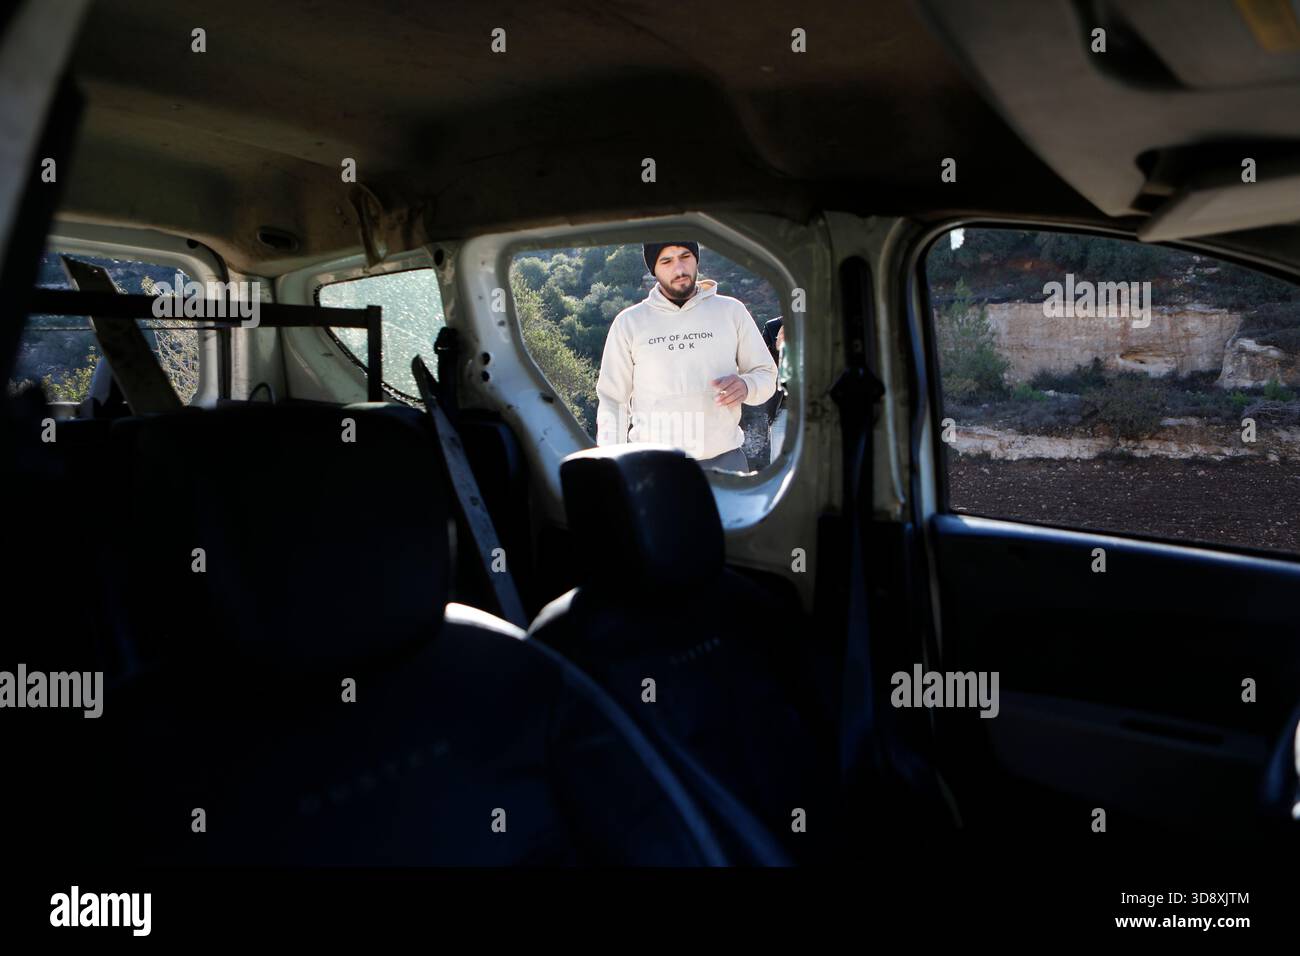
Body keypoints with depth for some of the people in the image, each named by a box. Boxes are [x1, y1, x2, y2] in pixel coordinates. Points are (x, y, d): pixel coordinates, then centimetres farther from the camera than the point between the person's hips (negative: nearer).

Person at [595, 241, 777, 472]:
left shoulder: (731, 311, 8)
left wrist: (746, 386, -12)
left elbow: (767, 375, 12)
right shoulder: (629, 323, 6)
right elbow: (612, 400, 7)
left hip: (724, 459, 1)